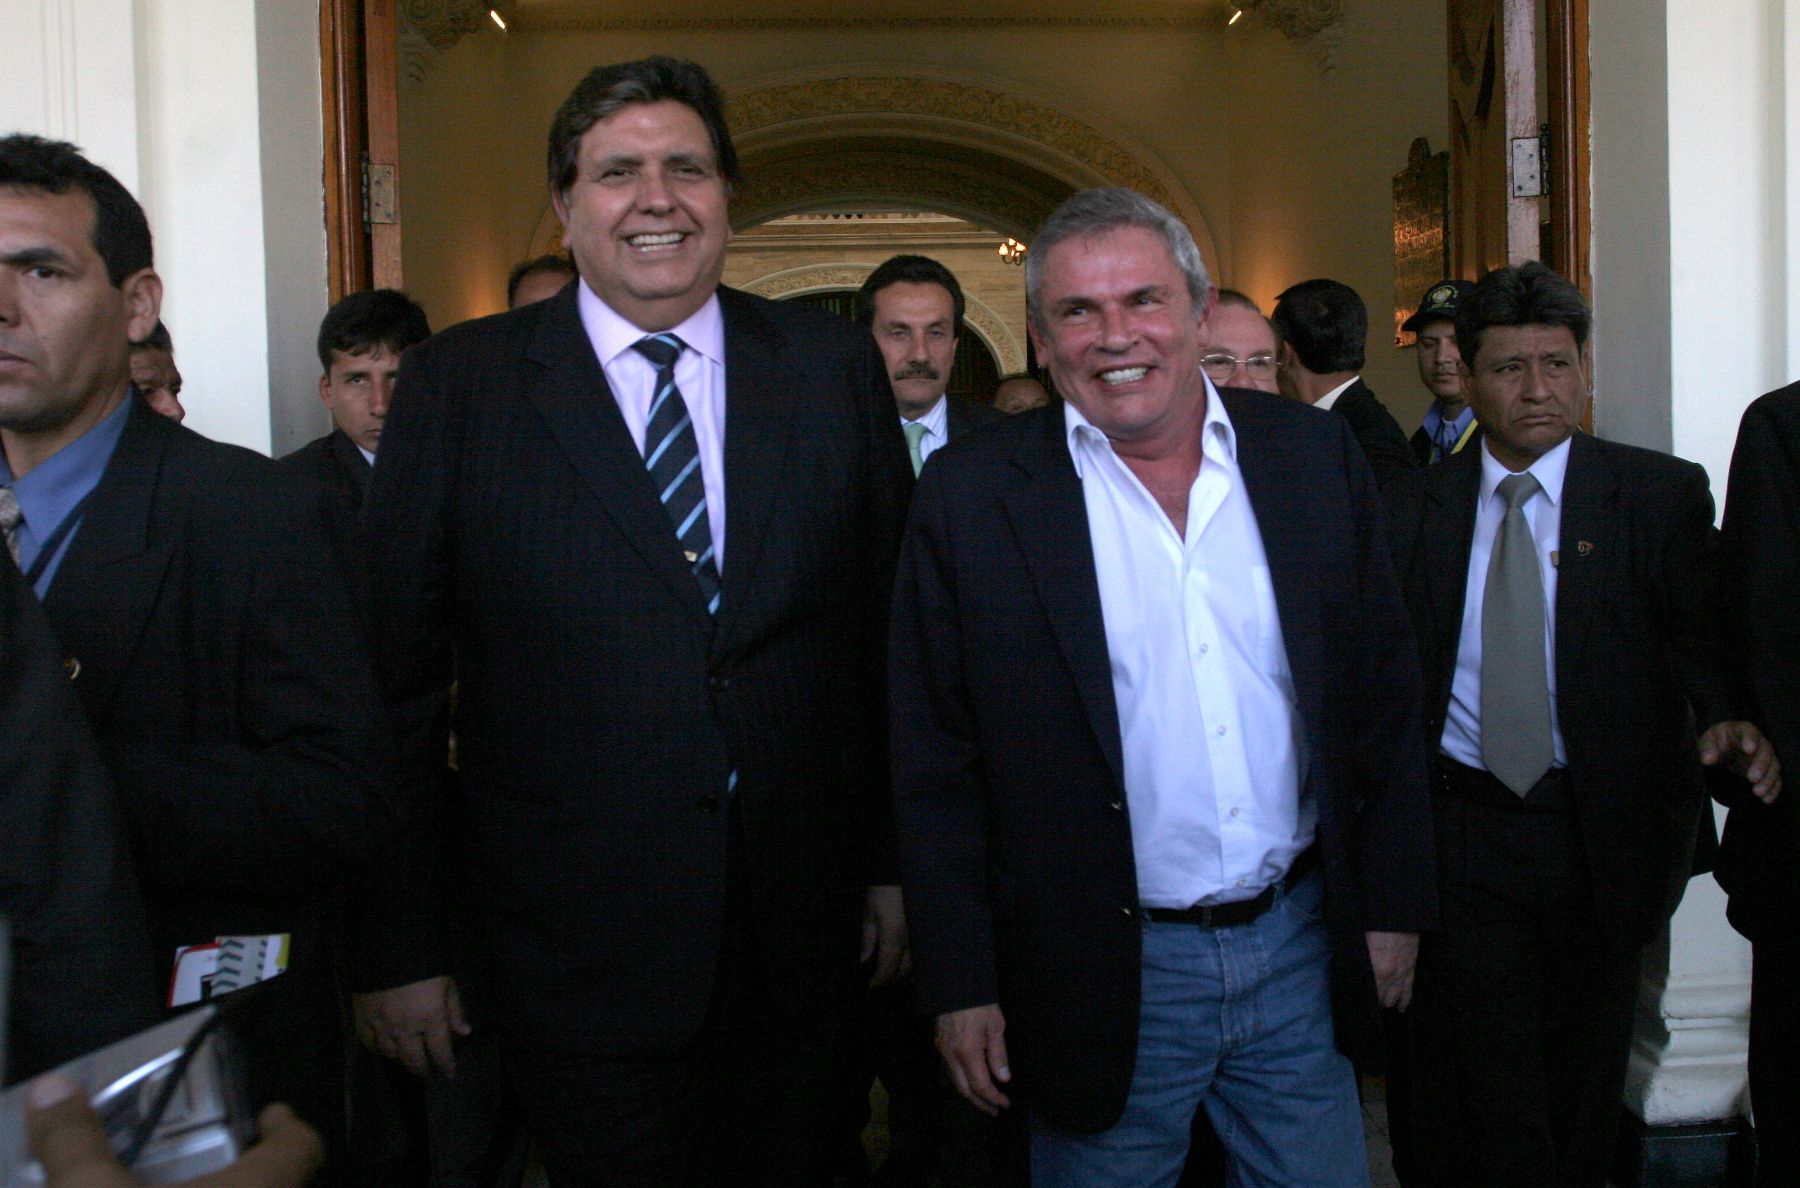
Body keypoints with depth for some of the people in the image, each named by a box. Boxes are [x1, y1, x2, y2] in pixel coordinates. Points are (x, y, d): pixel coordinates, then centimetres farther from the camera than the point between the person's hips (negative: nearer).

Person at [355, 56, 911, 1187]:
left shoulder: (833, 363, 2)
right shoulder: (459, 384, -4)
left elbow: (895, 629, 5)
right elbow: (396, 680, -3)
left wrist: (896, 860, 5)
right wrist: (401, 943, -3)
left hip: (801, 930, 3)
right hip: (579, 951, -2)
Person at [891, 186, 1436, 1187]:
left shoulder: (1316, 457, 1)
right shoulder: (972, 496, -7)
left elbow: (1384, 698, 7)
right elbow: (936, 762, -6)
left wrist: (1393, 907, 6)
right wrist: (962, 987, -6)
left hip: (1302, 953, 3)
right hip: (1109, 978, -2)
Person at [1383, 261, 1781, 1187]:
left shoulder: (1662, 495, 0)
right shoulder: (1413, 507, 4)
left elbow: (1703, 639, -6)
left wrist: (1726, 721, -27)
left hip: (1599, 833, 0)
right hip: (1457, 828, 1)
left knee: (1582, 1072, 14)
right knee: (1474, 1085, 3)